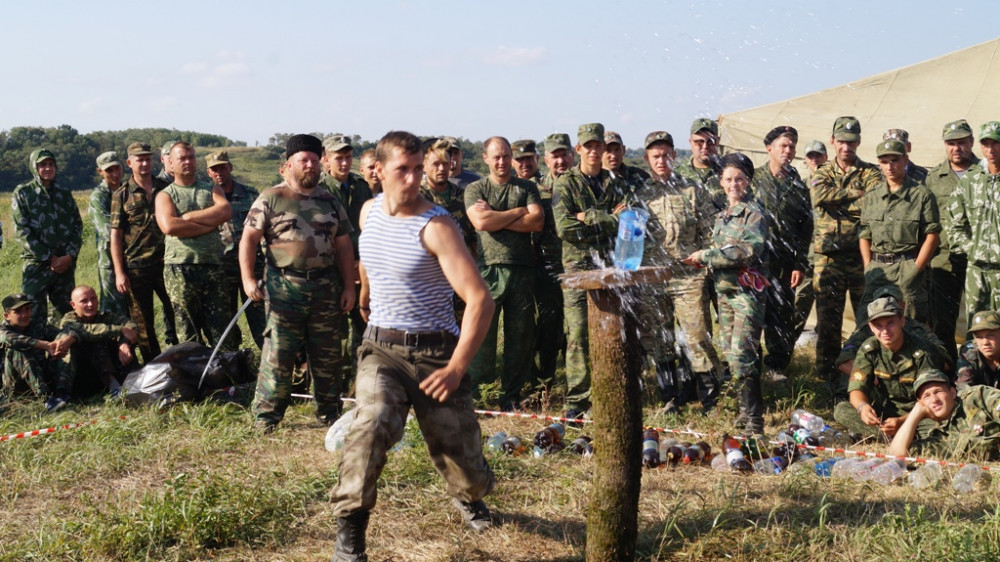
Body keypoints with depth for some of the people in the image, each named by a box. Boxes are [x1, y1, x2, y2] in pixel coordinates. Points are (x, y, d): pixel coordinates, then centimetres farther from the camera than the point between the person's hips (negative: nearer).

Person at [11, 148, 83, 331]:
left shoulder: (64, 193, 11)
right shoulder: (22, 193, 1)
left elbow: (77, 226, 10)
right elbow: (21, 231, -6)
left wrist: (70, 256, -6)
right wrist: (49, 258, -11)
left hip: (65, 264, 3)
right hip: (36, 265, -3)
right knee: (35, 318, -4)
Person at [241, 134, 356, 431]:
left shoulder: (330, 202, 13)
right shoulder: (271, 199, 2)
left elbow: (343, 246, 14)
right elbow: (249, 239, -1)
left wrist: (349, 286, 7)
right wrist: (248, 279, -12)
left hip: (326, 289, 4)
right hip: (284, 288, -4)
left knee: (329, 353, 8)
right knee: (277, 352, -5)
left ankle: (329, 412, 22)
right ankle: (267, 415, 5)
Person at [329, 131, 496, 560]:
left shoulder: (436, 226, -15)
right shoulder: (370, 212, 3)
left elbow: (480, 300, -22)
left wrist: (457, 368, -25)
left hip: (434, 351, -3)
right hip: (381, 348, 3)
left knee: (461, 459, 5)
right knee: (372, 425, -28)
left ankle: (469, 498, 43)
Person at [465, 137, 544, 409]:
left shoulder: (526, 188, 13)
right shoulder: (475, 189, 8)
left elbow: (537, 222, -3)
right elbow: (481, 222, -10)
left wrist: (495, 218, -6)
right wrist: (519, 211, -2)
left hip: (522, 270, 2)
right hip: (489, 268, -2)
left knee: (520, 336, 4)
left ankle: (512, 395, 13)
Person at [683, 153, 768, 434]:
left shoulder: (753, 213, -7)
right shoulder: (723, 216, 17)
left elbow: (748, 251, -20)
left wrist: (706, 256, -15)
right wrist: (702, 260, 5)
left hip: (747, 292, -8)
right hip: (724, 291, 8)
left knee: (741, 355, -15)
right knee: (731, 353, 12)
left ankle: (754, 419, -11)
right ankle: (747, 409, 24)